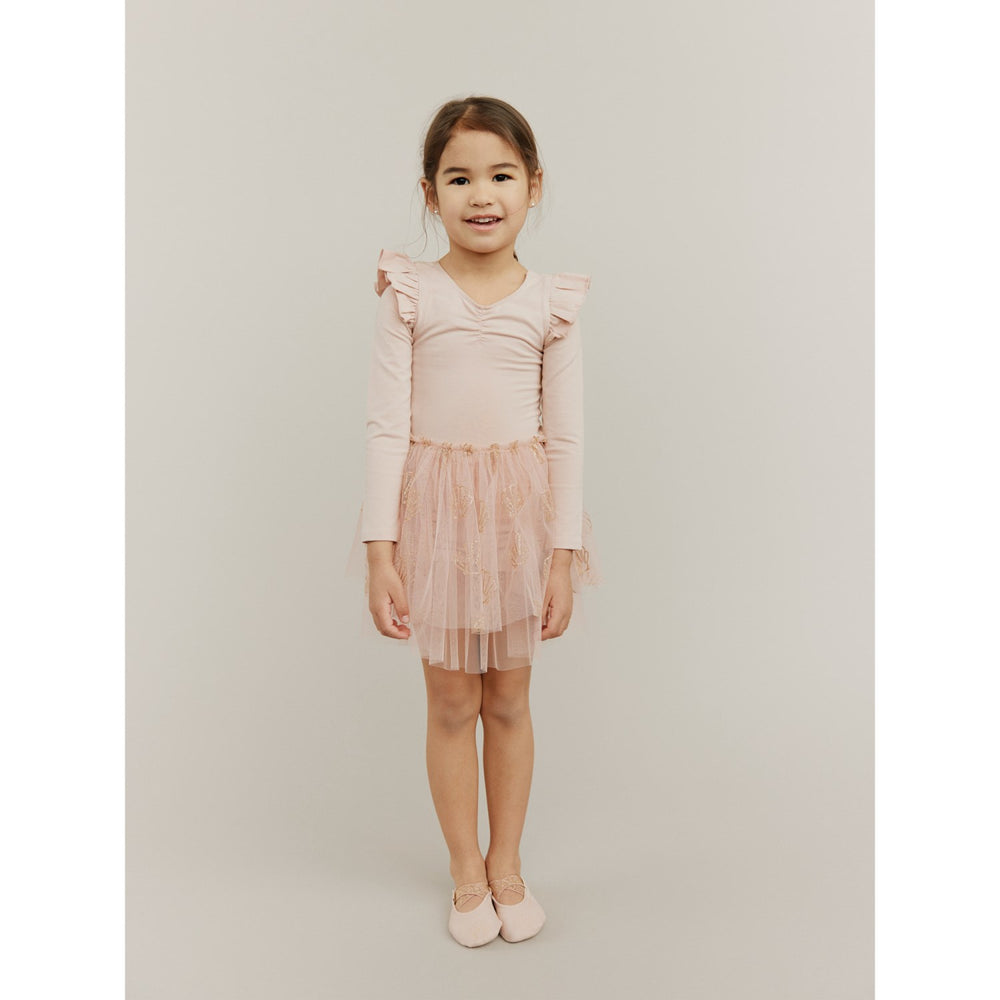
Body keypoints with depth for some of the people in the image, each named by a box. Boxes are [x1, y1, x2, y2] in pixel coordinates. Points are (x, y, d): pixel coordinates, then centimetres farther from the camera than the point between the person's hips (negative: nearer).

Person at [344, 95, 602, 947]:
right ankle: (467, 872, 31)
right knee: (452, 699, 10)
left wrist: (564, 556, -4)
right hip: (436, 505, 0)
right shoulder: (409, 296, -2)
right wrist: (379, 547, -10)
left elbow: (566, 436, 0)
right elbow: (386, 423, -5)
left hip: (520, 509, 1)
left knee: (509, 696, 13)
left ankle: (507, 863, 34)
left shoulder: (551, 304, 0)